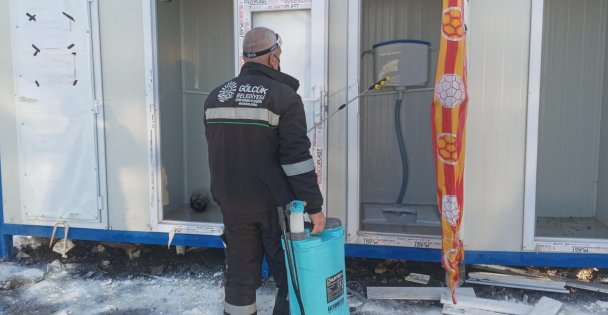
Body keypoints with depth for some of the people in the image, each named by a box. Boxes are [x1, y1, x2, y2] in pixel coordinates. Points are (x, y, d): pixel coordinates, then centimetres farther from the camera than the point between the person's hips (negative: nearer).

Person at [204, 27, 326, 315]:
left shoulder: (216, 96, 8)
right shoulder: (283, 95, -10)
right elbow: (296, 156, -17)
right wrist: (314, 206, -13)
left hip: (232, 202, 5)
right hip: (274, 203, -5)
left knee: (241, 274, 13)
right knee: (291, 272, 8)